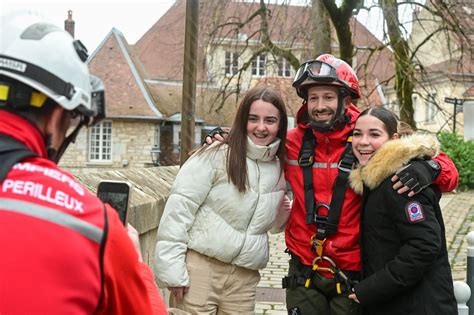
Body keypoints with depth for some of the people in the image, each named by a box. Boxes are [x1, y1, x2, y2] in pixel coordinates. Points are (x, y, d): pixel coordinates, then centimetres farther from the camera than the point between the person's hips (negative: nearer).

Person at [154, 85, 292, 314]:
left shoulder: (280, 169, 10)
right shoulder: (216, 156, -9)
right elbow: (179, 208, -11)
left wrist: (281, 217, 3)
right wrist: (172, 269, -14)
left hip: (244, 278, 5)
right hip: (200, 267, -5)